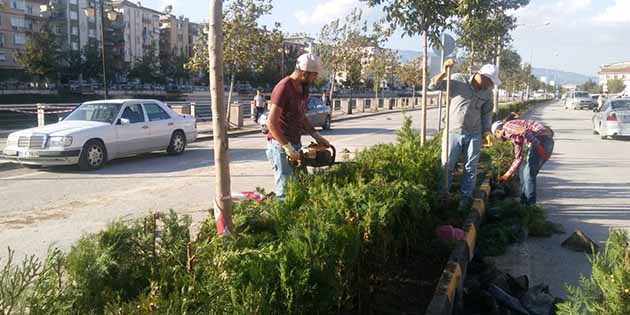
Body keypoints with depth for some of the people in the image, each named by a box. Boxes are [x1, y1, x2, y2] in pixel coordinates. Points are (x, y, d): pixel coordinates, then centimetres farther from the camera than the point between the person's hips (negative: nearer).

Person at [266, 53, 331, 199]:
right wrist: (288, 148, -22)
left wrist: (317, 137, 11)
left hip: (295, 144, 9)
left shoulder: (303, 88, 9)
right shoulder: (283, 88, -18)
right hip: (281, 145, -9)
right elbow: (272, 123, -22)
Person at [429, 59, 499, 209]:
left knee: (470, 168, 7)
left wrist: (487, 132, 8)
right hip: (453, 132, -3)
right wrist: (445, 71, -27)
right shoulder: (458, 80, -10)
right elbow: (433, 86, -13)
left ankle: (466, 196, 19)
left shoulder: (487, 92, 3)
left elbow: (487, 112, 13)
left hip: (474, 134, 3)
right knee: (447, 166, 4)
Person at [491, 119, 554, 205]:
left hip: (541, 138, -10)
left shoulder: (507, 127, 2)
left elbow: (525, 131, -18)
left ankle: (530, 204, 3)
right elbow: (518, 158, 31)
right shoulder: (515, 137, 29)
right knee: (524, 172, 17)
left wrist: (538, 146, -22)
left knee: (528, 173, -3)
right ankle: (524, 202, 24)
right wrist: (508, 174, 35)